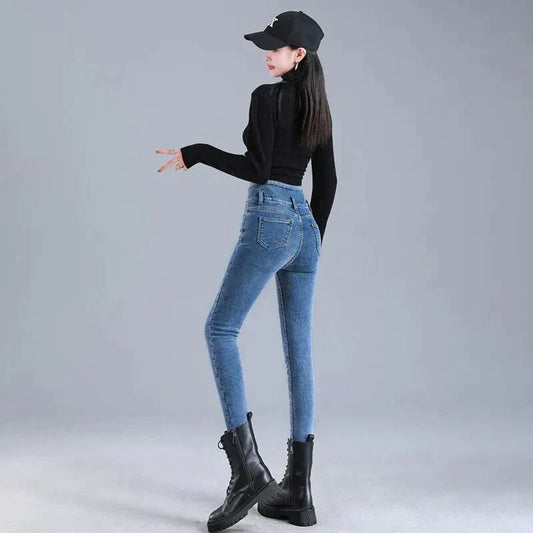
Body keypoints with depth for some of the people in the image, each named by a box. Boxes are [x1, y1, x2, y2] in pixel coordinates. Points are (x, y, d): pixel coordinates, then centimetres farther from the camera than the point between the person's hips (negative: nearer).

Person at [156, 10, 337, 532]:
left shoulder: (266, 97, -6)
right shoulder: (318, 107, 18)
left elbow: (256, 167, -14)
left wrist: (194, 153, -2)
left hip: (269, 219, -8)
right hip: (305, 224, 8)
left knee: (220, 328, -2)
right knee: (299, 348, 4)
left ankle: (247, 466, -10)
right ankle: (297, 489, 8)